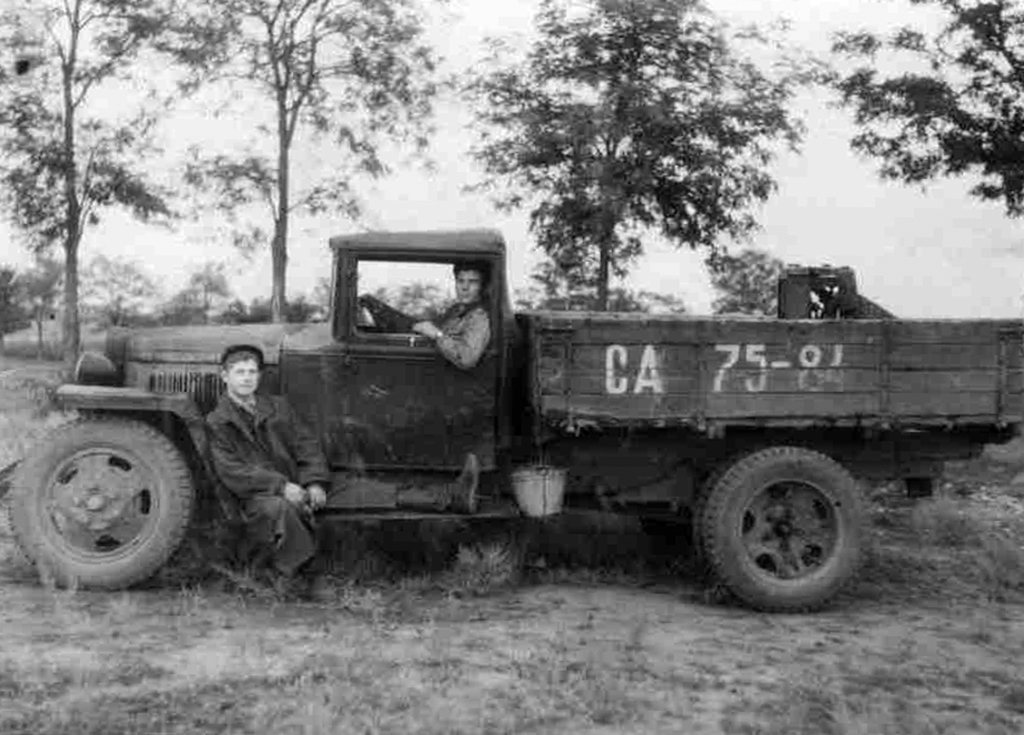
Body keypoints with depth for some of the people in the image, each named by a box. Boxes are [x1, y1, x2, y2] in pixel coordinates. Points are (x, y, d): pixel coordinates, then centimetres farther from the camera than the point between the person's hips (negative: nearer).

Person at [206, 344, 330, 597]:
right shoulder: (217, 422, 5)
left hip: (291, 491, 4)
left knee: (303, 508, -30)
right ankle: (299, 573, -21)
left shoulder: (277, 407, 20)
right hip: (253, 497, -4)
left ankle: (277, 568, -8)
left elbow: (306, 444, 15)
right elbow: (231, 471, -7)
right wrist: (279, 485, -19)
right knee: (279, 508, -36)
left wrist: (314, 482, -5)